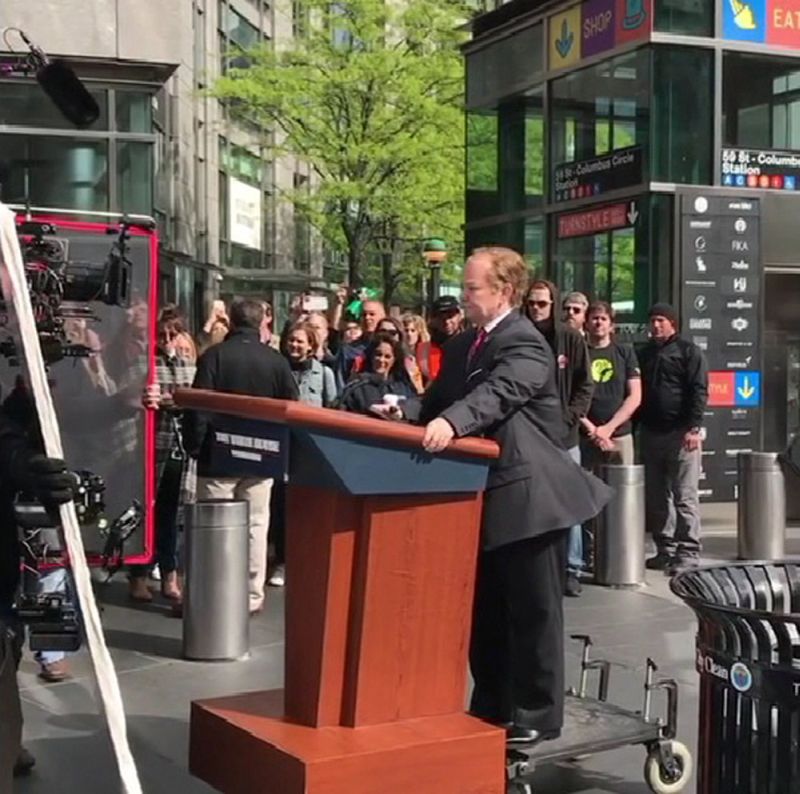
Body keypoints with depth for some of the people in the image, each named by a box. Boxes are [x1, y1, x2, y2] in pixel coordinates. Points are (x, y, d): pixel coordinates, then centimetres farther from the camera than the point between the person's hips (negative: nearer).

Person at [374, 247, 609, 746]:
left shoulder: (525, 344, -15)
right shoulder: (462, 346, 13)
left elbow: (497, 394, -32)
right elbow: (438, 400, 12)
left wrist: (451, 422, -48)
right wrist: (405, 413, -8)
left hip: (529, 496, -9)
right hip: (487, 495, 9)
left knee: (533, 610, 2)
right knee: (485, 610, 17)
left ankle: (536, 716, 13)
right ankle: (491, 708, 30)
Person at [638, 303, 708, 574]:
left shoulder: (688, 351, 0)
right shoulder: (644, 353, 17)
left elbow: (699, 391, -8)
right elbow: (636, 392, 20)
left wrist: (694, 428, -17)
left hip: (681, 433, -6)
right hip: (651, 433, 6)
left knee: (685, 497, -5)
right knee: (656, 497, 8)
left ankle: (688, 554, -3)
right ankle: (665, 550, 15)